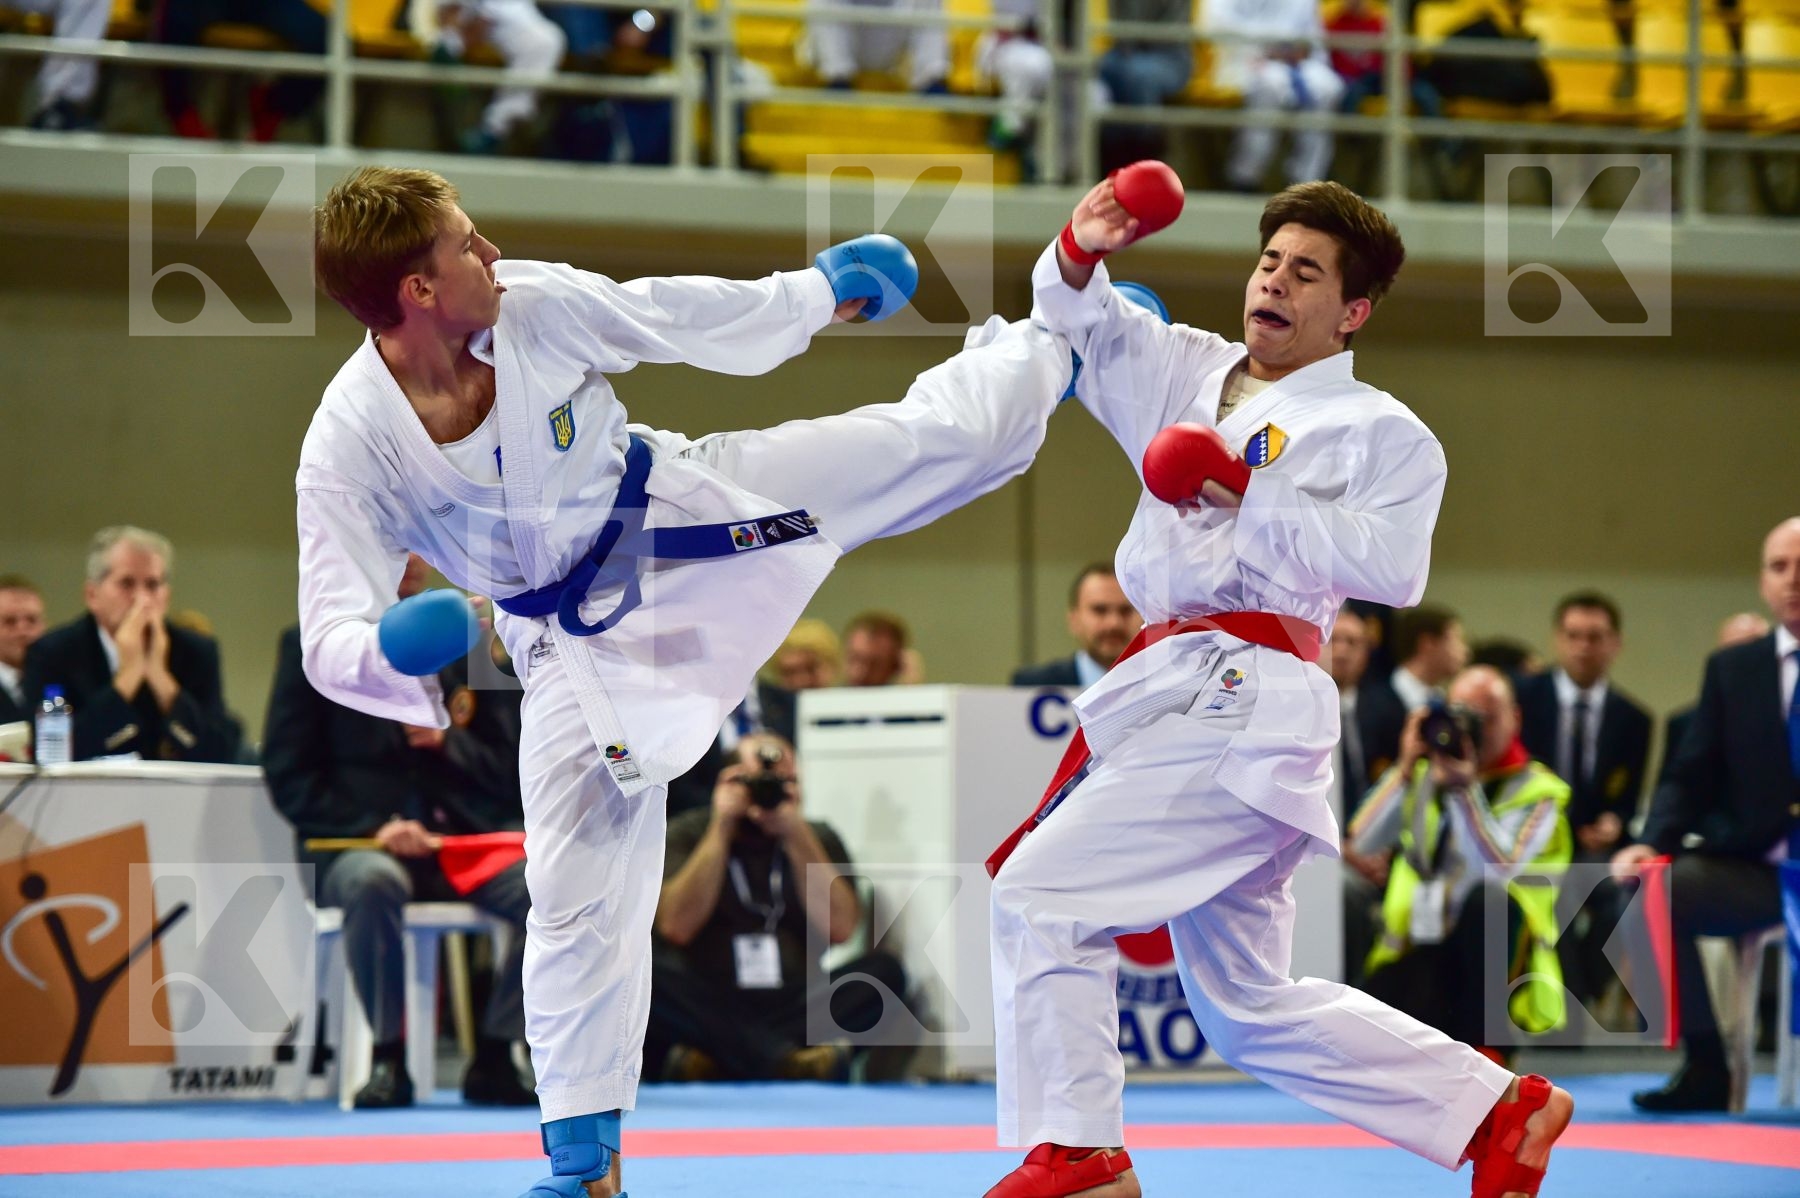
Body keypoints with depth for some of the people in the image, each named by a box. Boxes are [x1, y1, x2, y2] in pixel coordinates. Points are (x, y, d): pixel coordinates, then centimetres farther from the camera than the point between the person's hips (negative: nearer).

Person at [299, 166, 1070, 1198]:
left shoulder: (535, 305, -21)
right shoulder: (350, 448, -28)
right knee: (580, 890, -1)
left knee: (933, 437, 10)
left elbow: (673, 317, -2)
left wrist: (818, 294, 13)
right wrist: (396, 659, -53)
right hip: (578, 641, -2)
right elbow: (333, 638, -28)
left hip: (687, 511, 2)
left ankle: (1059, 343, 43)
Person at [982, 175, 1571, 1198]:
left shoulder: (1384, 433, 1)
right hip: (1172, 694, 8)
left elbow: (1390, 566, -14)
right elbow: (1082, 320, 12)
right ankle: (1498, 1107, 23)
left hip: (1243, 713, -8)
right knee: (1250, 1007, 13)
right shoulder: (1194, 373, 19)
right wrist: (1083, 252, -9)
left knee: (1042, 891, -17)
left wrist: (1251, 492, -15)